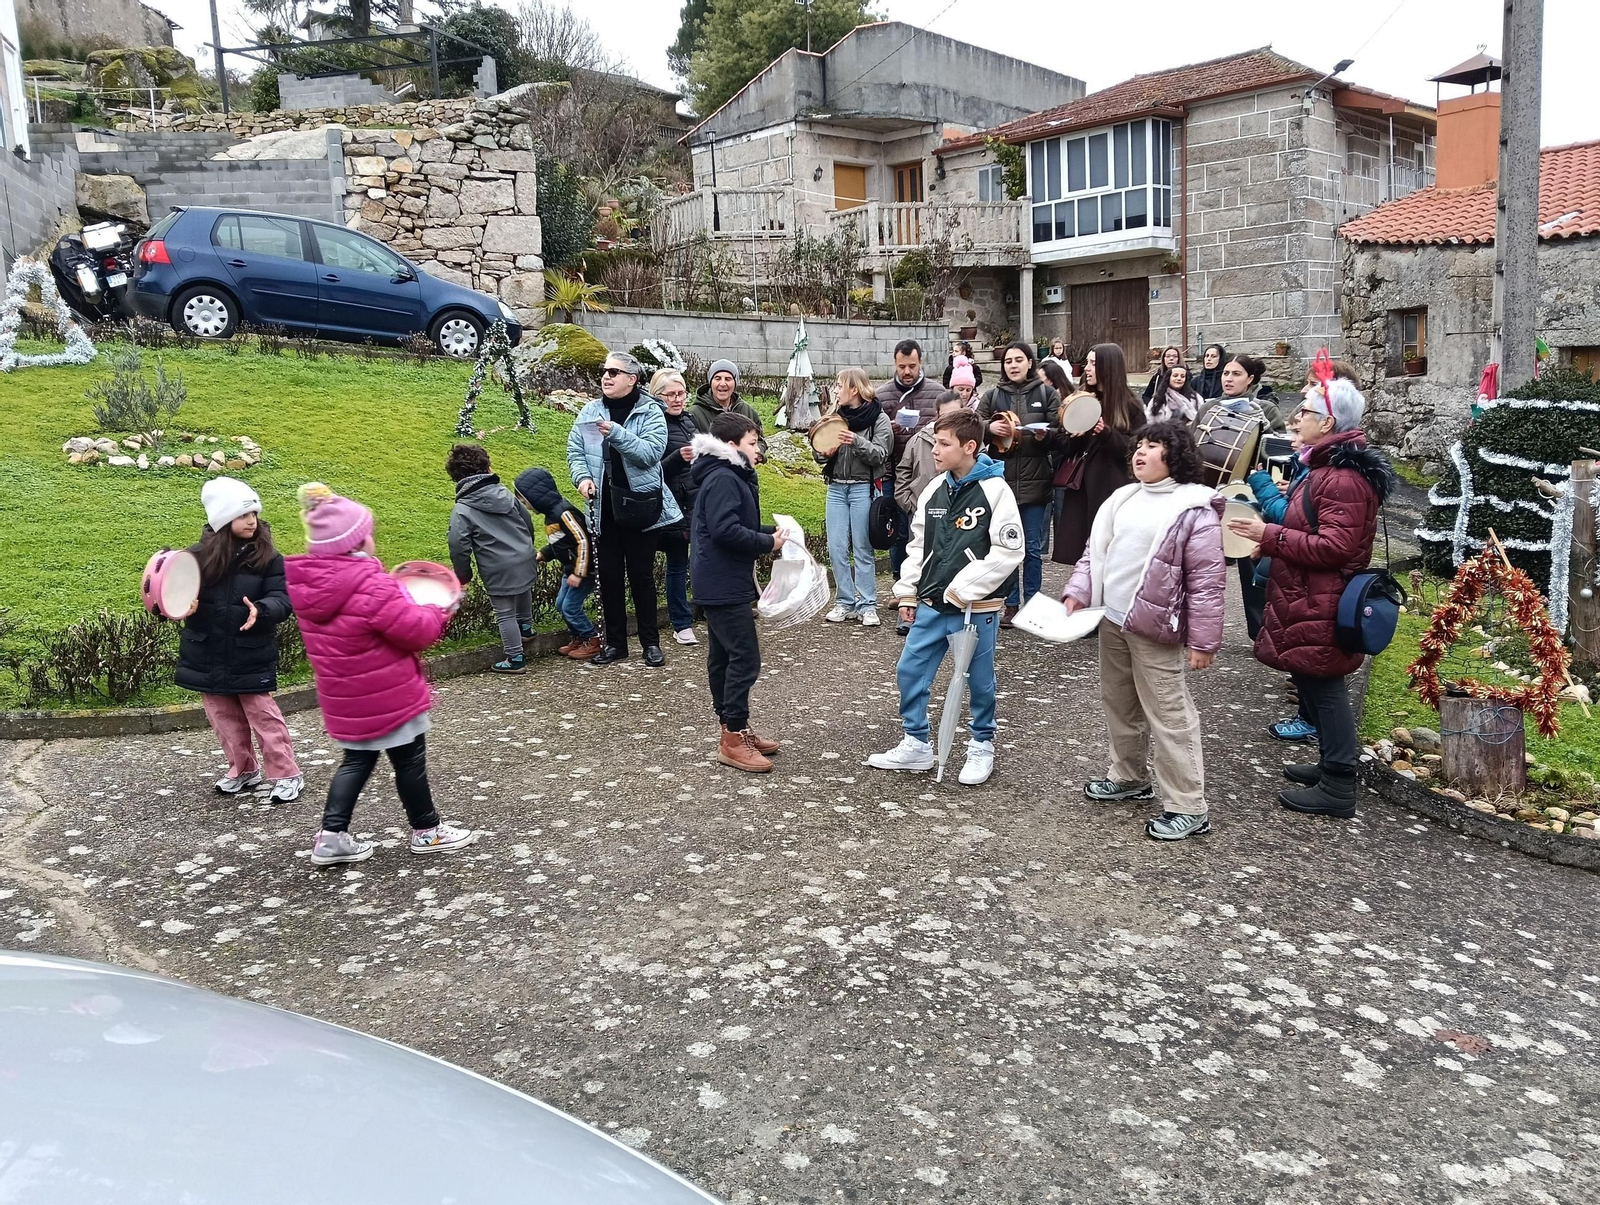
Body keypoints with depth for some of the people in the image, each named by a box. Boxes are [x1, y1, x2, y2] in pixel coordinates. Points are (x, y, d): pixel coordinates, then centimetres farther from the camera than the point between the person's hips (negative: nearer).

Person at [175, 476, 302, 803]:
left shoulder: (268, 559, -7)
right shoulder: (199, 555, -4)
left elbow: (282, 599, -13)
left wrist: (260, 611, -33)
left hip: (251, 656, -3)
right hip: (207, 654, 3)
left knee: (263, 715, 1)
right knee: (225, 718, 14)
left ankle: (286, 775, 11)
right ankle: (244, 770, 31)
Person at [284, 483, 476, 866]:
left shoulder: (306, 584, -1)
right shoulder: (371, 586, -28)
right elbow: (416, 630, -24)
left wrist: (400, 600, 12)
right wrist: (437, 613, -3)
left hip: (345, 699, 7)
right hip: (389, 696, -7)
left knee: (357, 760, 20)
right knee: (410, 759, 10)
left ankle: (332, 836, 16)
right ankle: (426, 831, 26)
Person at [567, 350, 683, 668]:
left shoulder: (651, 412, -6)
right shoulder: (591, 411, 6)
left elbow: (651, 452, -18)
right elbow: (575, 449, 7)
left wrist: (617, 433, -28)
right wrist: (582, 476, -11)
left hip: (639, 505, -4)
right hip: (604, 506, 4)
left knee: (641, 574, 4)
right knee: (608, 574, 9)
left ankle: (651, 643, 16)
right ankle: (615, 642, 21)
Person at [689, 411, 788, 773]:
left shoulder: (730, 476, 17)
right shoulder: (723, 479, -17)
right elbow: (726, 530, -27)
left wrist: (769, 533, 4)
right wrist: (768, 543, -17)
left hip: (720, 583, 11)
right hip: (724, 584, -11)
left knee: (723, 656, 14)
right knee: (745, 658, -9)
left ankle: (734, 729, 23)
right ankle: (733, 740, -4)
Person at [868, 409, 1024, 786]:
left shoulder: (994, 490, -12)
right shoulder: (935, 489, 6)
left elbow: (1008, 551, -16)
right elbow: (918, 544, 14)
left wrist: (964, 588, -17)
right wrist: (907, 593, 12)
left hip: (976, 609, -6)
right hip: (931, 604, 6)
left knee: (979, 680, 7)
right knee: (910, 671, 7)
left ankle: (981, 747, 28)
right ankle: (916, 745, 22)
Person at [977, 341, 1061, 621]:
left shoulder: (1047, 394, 5)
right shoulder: (992, 395, 9)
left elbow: (1061, 434, 3)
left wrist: (1046, 435, -18)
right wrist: (990, 427, -13)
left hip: (1036, 482, -1)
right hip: (1001, 482, 1)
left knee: (1033, 548, 5)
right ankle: (1010, 605, 17)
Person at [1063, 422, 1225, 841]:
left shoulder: (1194, 509, -12)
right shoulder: (1123, 499, 10)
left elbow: (1207, 581, -14)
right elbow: (1096, 551, 15)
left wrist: (1204, 640, -16)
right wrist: (1078, 592, 1)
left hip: (1154, 629, -8)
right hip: (1112, 620, 8)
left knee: (1169, 717, -3)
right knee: (1118, 703, 20)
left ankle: (1188, 808, 6)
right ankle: (1127, 777, 39)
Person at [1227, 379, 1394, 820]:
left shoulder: (1343, 478, -21)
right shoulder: (1329, 467, 14)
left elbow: (1334, 547, -25)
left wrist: (1271, 535, -21)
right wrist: (1270, 537, 10)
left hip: (1321, 609, -11)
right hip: (1309, 602, 11)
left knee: (1323, 688, -3)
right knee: (1316, 685, 19)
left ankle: (1337, 787, 6)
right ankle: (1333, 764, 32)